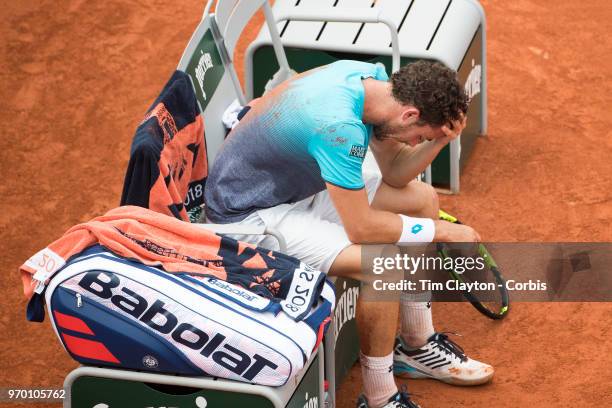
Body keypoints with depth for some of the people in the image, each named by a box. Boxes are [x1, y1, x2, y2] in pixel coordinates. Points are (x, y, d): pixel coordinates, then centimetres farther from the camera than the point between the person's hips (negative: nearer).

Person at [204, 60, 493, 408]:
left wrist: (439, 138, -15)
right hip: (249, 214, -10)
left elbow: (395, 173, 3)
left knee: (424, 199, 10)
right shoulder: (339, 126, -36)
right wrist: (441, 231, -18)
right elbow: (361, 228, -29)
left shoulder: (375, 78, -9)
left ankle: (417, 346, 20)